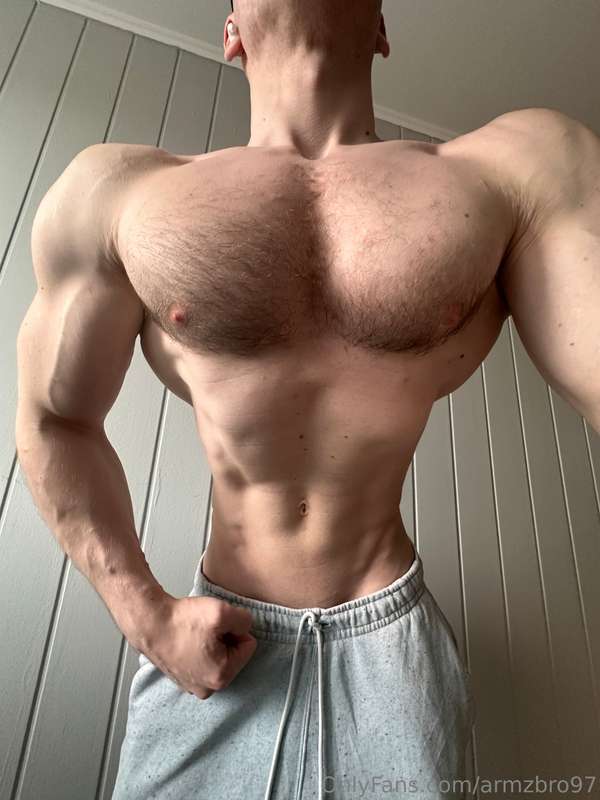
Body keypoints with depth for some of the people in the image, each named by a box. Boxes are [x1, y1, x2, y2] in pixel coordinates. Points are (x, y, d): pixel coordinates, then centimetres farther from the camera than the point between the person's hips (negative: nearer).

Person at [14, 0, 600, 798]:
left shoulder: (523, 165, -6)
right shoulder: (115, 193, -5)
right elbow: (56, 422, 0)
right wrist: (146, 613, -6)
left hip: (394, 641, 1)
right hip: (215, 640, 1)